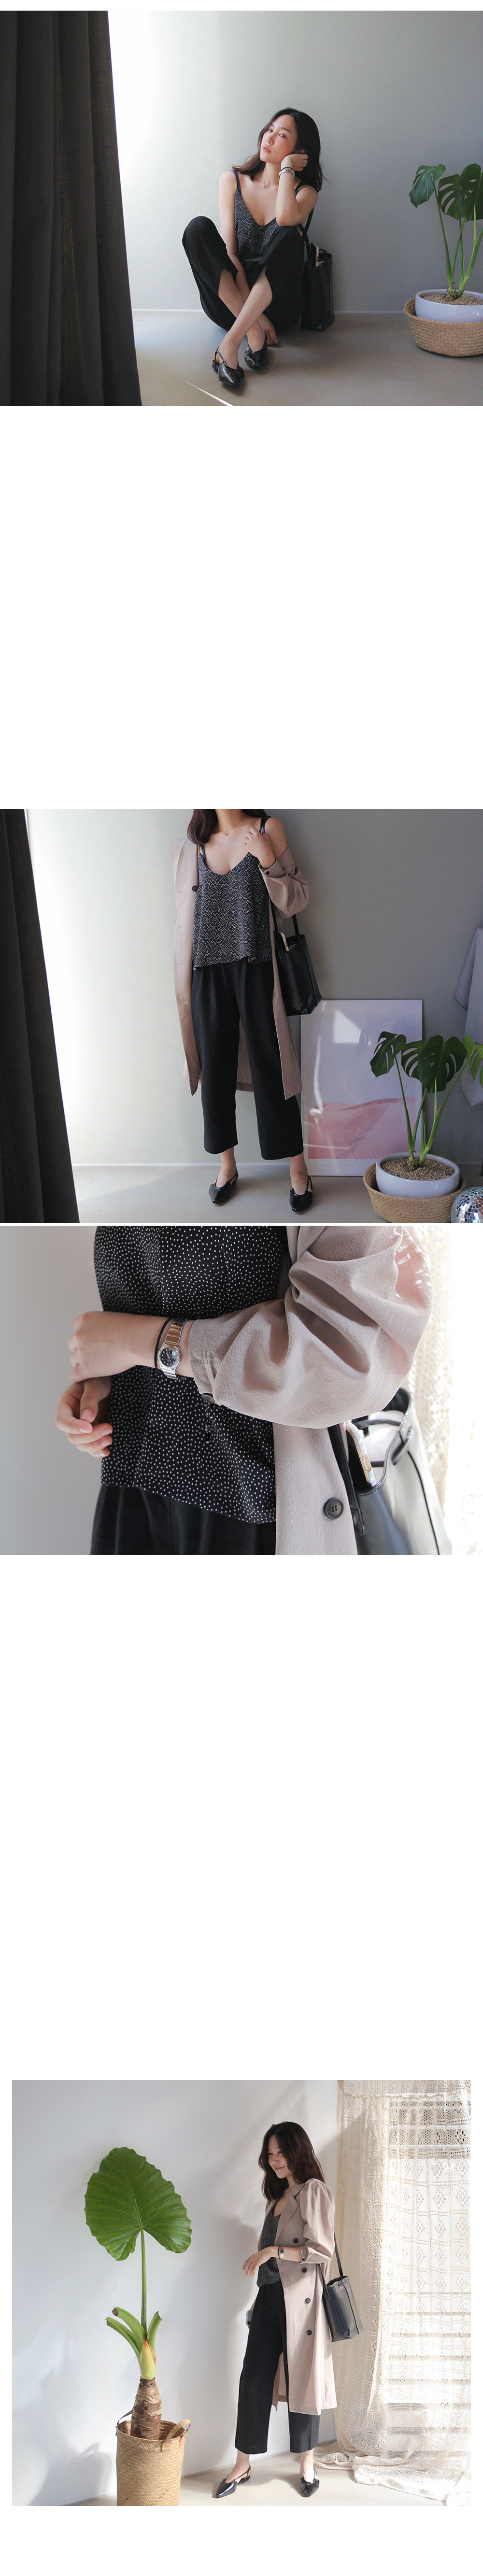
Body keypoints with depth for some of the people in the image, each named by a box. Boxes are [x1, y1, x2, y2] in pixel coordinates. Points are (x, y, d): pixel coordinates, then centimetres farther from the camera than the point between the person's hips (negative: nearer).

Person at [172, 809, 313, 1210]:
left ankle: (298, 1167, 7)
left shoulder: (267, 829, -1)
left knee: (270, 1068, -2)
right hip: (209, 970, 3)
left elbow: (295, 902, -3)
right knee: (215, 1067, 7)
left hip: (255, 967, -3)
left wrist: (268, 859, -16)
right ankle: (227, 1165, 21)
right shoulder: (196, 845, 8)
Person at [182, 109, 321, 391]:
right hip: (229, 300, 1)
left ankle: (231, 342, -39)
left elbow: (286, 218, -24)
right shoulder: (233, 181, 5)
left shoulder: (305, 193, 3)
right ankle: (253, 332, -33)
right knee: (199, 227, -21)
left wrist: (286, 168, -10)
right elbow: (228, 251, -7)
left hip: (276, 303, -1)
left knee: (289, 236, -28)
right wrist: (255, 316, -19)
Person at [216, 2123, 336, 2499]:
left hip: (300, 2299, -7)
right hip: (270, 2297, 7)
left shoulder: (314, 2191, -7)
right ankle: (243, 2465, 11)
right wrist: (260, 2297, 17)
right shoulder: (278, 2196, 17)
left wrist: (274, 2251, -17)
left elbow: (323, 2250, -14)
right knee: (254, 2379, 4)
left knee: (302, 2379, 1)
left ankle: (307, 2465, 15)